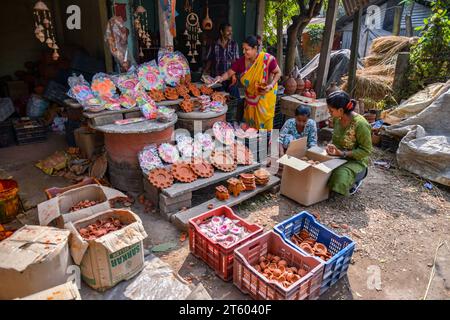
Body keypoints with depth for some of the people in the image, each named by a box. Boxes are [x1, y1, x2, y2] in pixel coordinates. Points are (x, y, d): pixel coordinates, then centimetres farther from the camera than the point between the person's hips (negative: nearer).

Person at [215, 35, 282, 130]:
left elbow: (278, 73, -10)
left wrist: (271, 85, -24)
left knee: (264, 120, 2)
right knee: (250, 121, 10)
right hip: (250, 96, 4)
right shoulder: (241, 61, -10)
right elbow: (229, 73, -4)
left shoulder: (267, 59, -21)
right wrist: (221, 78, -25)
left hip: (265, 95, -4)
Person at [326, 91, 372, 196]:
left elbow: (366, 150, -18)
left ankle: (355, 180, 7)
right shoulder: (337, 119, -3)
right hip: (338, 157, 7)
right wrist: (331, 146, -6)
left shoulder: (360, 124, -24)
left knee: (339, 182, -31)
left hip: (356, 161, -7)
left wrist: (342, 153, -26)